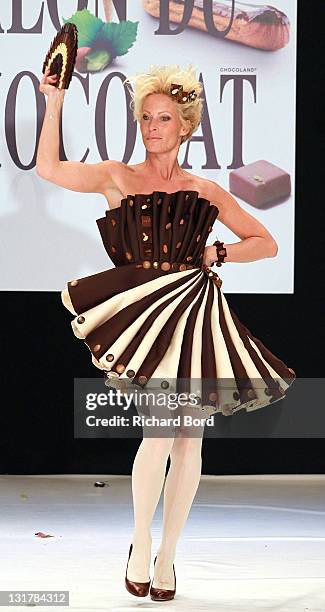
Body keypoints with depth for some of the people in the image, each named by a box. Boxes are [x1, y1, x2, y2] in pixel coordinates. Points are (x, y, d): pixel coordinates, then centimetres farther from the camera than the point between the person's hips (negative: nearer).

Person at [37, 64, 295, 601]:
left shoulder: (206, 191, 13)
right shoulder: (118, 178, 9)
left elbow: (267, 243, 17)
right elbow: (49, 168, -3)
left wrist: (216, 253, 1)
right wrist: (55, 100, -4)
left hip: (198, 315, 3)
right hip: (146, 314, -3)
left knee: (190, 442, 3)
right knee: (161, 431, -17)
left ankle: (167, 556, 18)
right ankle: (140, 545, 5)